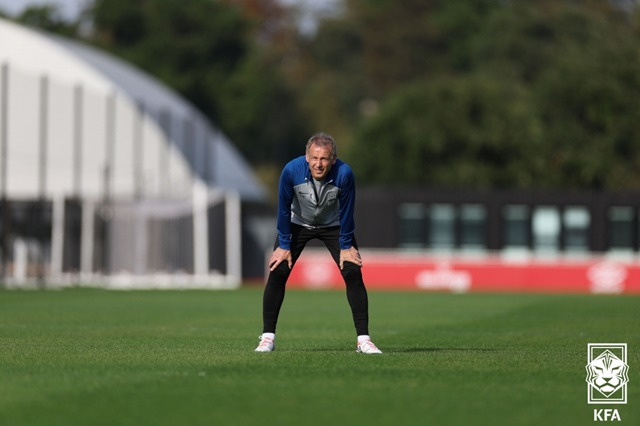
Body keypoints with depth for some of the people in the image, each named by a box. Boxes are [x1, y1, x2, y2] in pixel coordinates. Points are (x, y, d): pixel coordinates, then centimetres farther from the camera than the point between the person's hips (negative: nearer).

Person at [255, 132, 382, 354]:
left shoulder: (344, 174, -33)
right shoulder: (292, 171, -33)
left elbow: (346, 211, -18)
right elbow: (284, 208, -19)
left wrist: (346, 246, -11)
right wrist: (284, 245, -13)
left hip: (334, 225, 0)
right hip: (297, 224, 0)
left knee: (353, 274, -13)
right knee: (277, 273, -11)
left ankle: (363, 339, -7)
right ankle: (267, 337, -3)